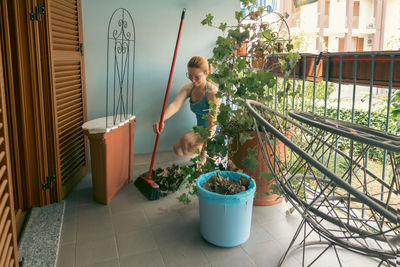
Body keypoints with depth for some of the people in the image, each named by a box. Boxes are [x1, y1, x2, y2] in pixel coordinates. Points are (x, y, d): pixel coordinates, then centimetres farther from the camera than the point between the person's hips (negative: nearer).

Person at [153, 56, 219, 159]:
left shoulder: (212, 92, -23)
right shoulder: (188, 88, -2)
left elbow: (212, 125, -25)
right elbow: (175, 105, -20)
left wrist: (203, 156, -26)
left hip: (215, 135, -7)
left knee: (185, 140, -27)